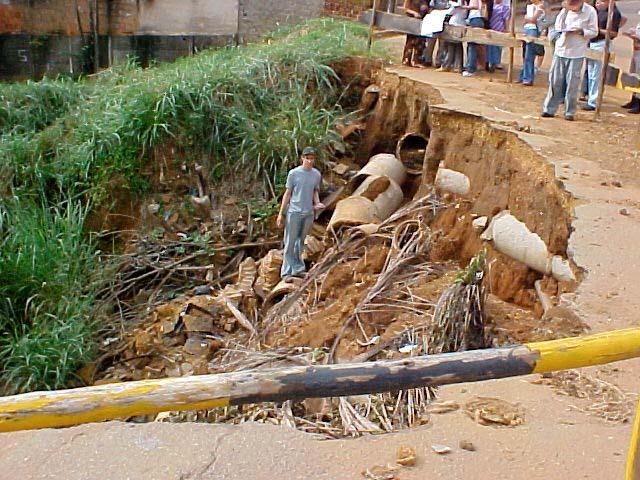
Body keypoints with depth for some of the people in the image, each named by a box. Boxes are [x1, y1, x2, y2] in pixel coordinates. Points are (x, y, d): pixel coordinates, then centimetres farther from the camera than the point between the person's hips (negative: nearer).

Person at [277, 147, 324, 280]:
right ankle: (287, 271, 4)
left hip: (309, 213, 4)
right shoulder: (294, 173, -6)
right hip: (294, 212, -3)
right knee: (290, 242, -1)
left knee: (301, 242, 13)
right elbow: (287, 193, -1)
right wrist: (281, 213, -1)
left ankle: (297, 268, 22)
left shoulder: (317, 174, 5)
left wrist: (317, 203, -4)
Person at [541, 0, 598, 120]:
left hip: (576, 53, -3)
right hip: (560, 51, 3)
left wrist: (581, 31, -19)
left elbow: (594, 32, -2)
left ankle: (570, 112, 6)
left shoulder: (590, 11, -6)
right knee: (555, 81, 4)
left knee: (572, 83, -2)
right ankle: (549, 109, 11)